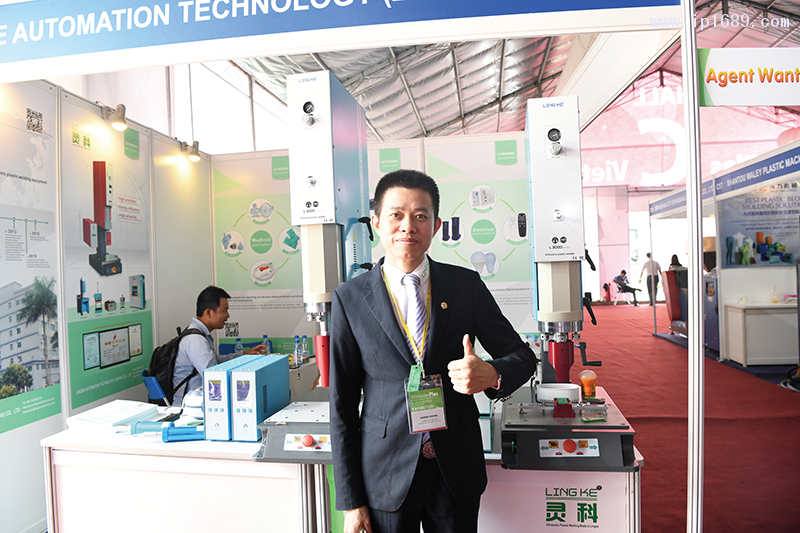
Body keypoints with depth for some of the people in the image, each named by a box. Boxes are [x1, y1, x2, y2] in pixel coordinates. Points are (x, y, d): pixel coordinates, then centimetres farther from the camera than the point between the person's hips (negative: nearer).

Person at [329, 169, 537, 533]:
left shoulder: (466, 285, -4)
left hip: (457, 471, 2)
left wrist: (491, 374, -21)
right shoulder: (350, 299, -6)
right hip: (385, 476, -1)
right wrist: (351, 502, -3)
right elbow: (342, 405, -4)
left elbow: (521, 356, 3)